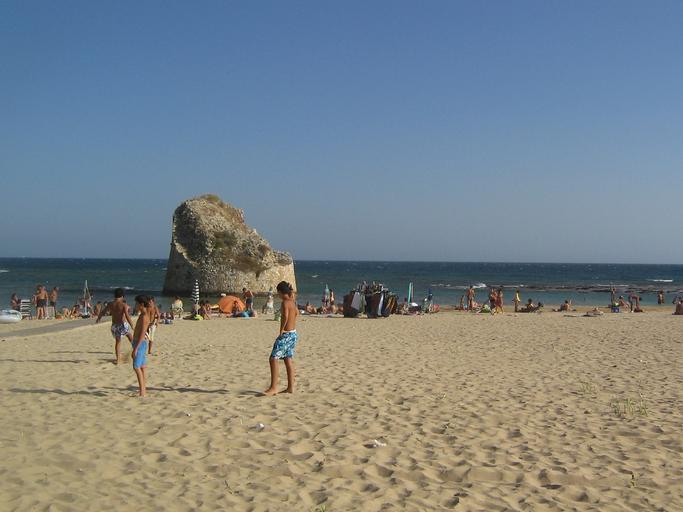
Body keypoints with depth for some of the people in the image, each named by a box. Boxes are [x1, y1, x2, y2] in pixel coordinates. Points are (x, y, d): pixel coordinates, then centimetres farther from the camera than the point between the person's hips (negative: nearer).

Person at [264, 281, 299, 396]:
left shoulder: (285, 302, -16)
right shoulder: (292, 301, 11)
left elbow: (285, 316, -33)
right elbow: (296, 313, 31)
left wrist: (281, 331, -24)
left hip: (286, 335, -10)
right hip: (293, 333, 10)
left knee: (273, 359, -8)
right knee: (288, 360, 14)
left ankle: (273, 388, -11)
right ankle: (290, 387, 16)